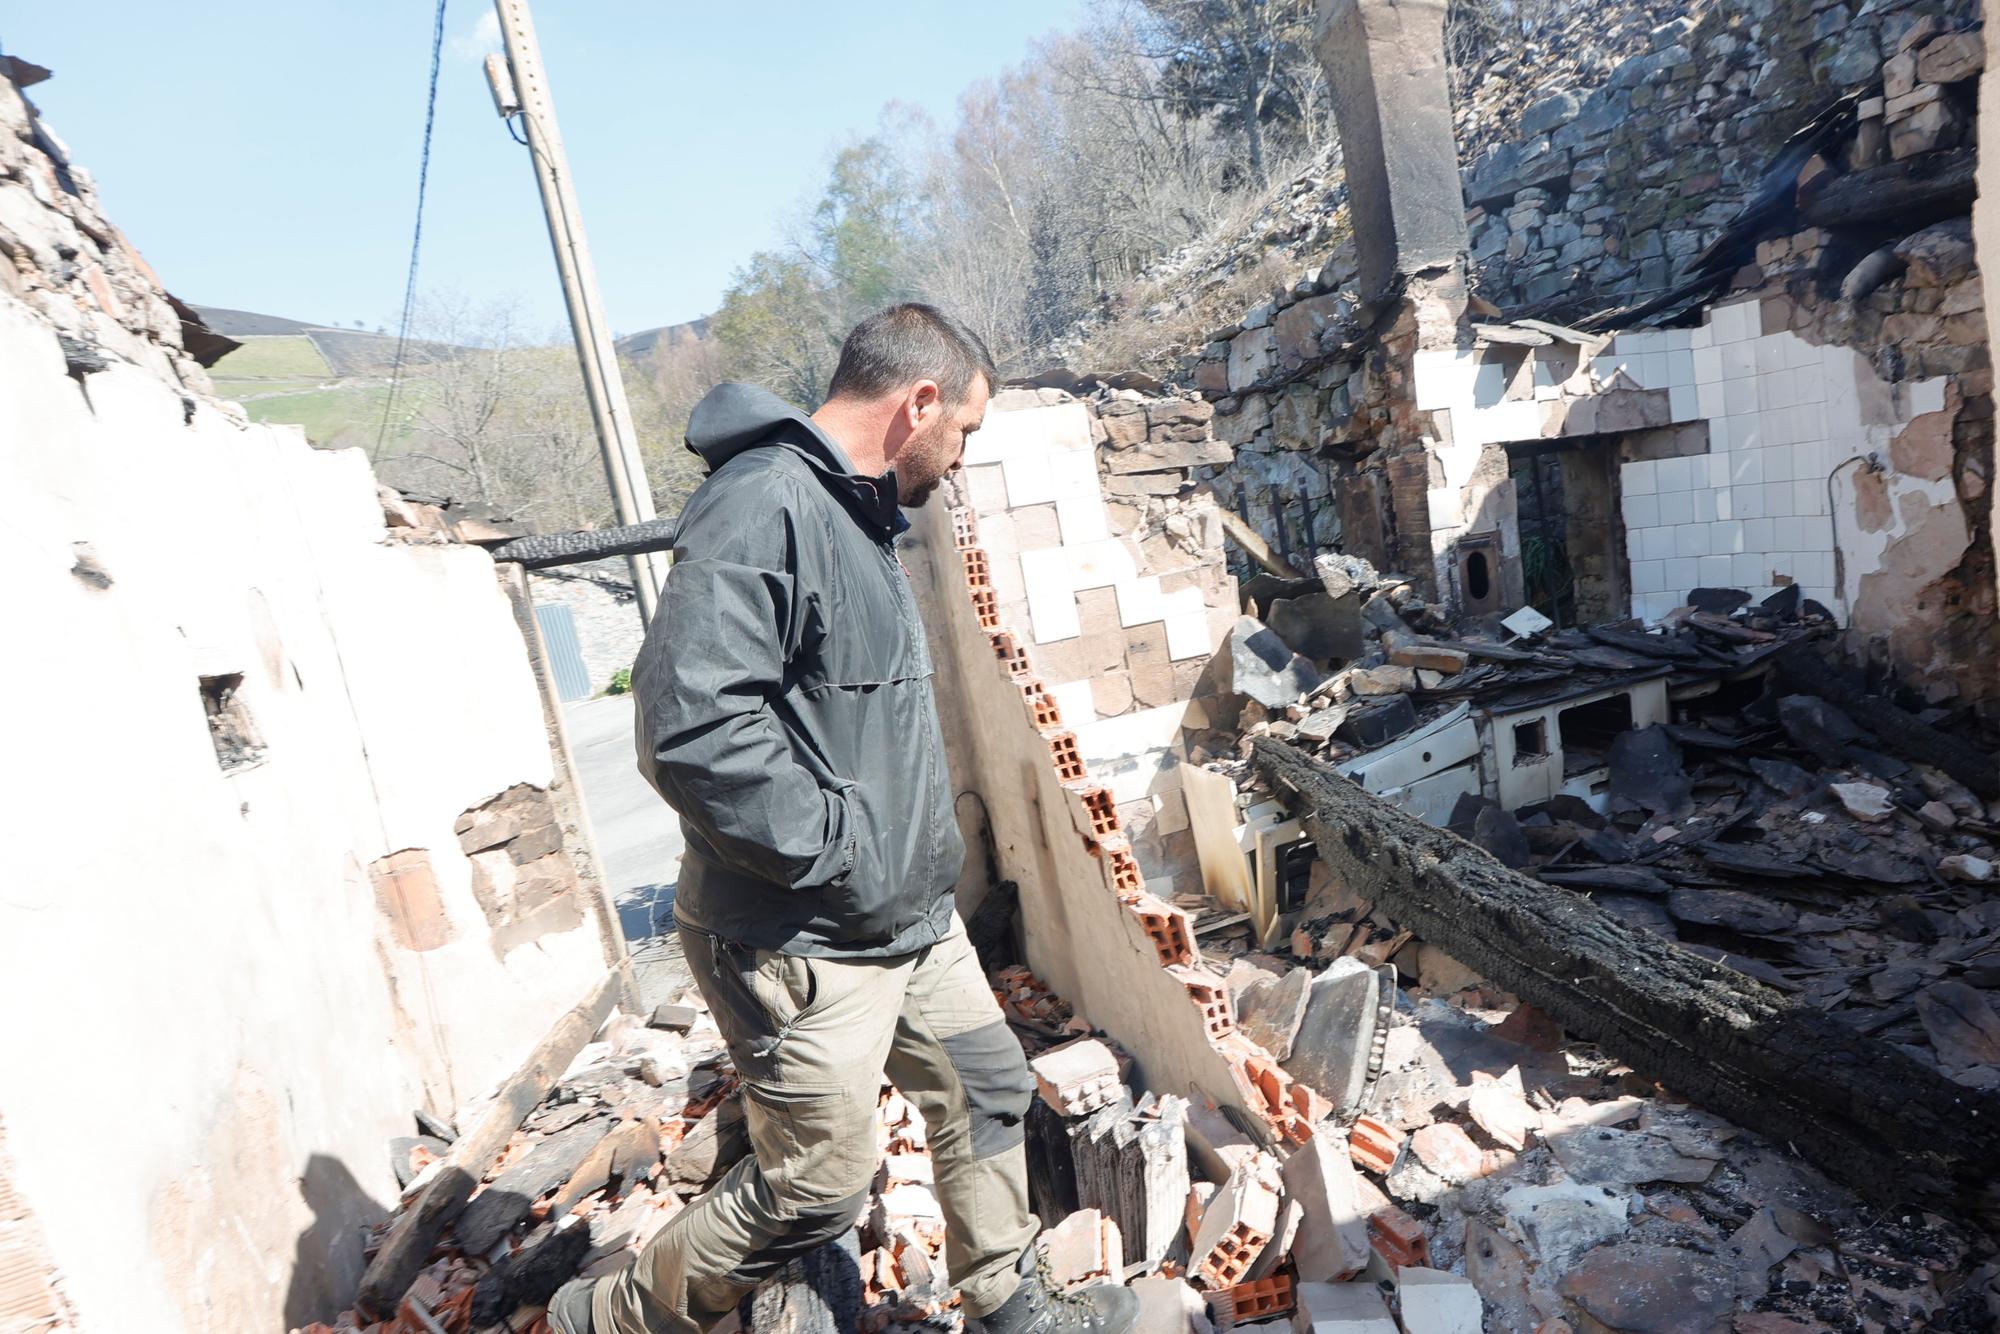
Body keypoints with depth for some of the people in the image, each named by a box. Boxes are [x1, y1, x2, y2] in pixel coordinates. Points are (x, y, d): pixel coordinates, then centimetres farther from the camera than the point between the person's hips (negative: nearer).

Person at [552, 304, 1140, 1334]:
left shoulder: (858, 515, 12)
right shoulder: (764, 506, -21)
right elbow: (691, 729, -32)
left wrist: (921, 852, 15)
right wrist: (840, 854, -23)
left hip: (910, 920, 10)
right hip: (803, 943, -10)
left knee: (986, 1089, 20)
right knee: (818, 1191, 5)